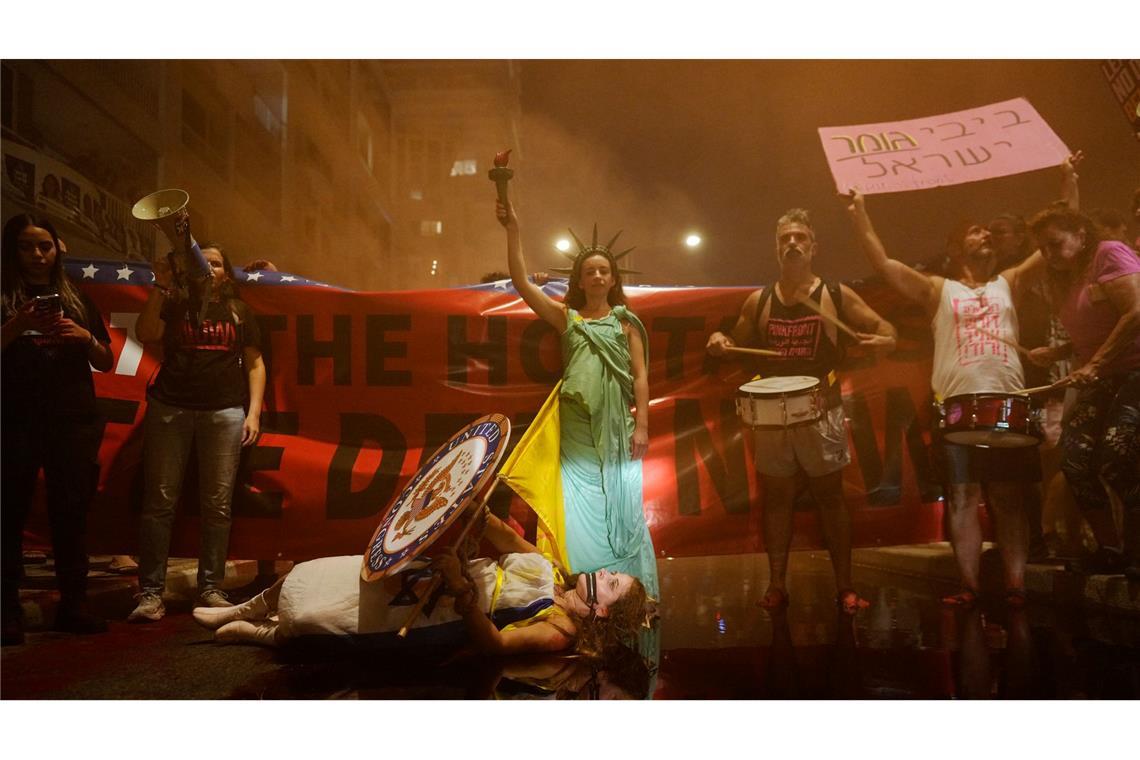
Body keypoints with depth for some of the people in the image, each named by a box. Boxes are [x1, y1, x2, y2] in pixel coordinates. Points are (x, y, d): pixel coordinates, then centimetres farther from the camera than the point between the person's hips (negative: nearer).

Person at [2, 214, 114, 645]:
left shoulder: (76, 299, 15)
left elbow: (106, 364, 13)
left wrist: (86, 337, -5)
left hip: (74, 423, 3)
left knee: (71, 515, 4)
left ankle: (73, 605, 11)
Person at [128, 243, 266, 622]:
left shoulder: (239, 311, 15)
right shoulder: (173, 305, 12)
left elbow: (254, 364, 12)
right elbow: (146, 334, -7)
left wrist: (254, 411, 3)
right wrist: (159, 287, -9)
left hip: (224, 412, 1)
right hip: (169, 409, 0)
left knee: (218, 503, 0)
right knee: (159, 501, -4)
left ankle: (210, 588, 9)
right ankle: (151, 593, 0)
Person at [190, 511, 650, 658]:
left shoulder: (558, 631, -17)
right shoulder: (549, 570, 5)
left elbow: (493, 643, -28)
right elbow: (505, 540, 9)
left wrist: (460, 589, -39)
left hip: (427, 611, -7)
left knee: (315, 613, -8)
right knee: (310, 578, 6)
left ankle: (265, 633, 25)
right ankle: (242, 613, 31)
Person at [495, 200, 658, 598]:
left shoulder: (626, 321, 7)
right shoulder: (567, 318, 6)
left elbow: (640, 375, 4)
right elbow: (521, 283, -3)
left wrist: (642, 426, -4)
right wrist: (512, 230, -11)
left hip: (618, 431, 0)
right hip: (578, 432, 0)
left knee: (624, 512, 0)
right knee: (581, 515, -1)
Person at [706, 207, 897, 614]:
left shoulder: (837, 295, 0)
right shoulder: (758, 302, 7)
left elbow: (887, 329, 1)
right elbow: (739, 347, 17)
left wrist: (881, 340, -22)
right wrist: (721, 343, -6)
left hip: (822, 415, -2)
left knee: (830, 497, 4)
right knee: (776, 498, 8)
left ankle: (845, 586, 14)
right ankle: (777, 584, 18)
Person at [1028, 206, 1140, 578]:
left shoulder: (1110, 253, -7)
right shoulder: (1068, 281, 19)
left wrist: (1095, 364, -21)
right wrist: (1057, 353, 6)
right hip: (1103, 379, 8)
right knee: (1074, 457, -5)